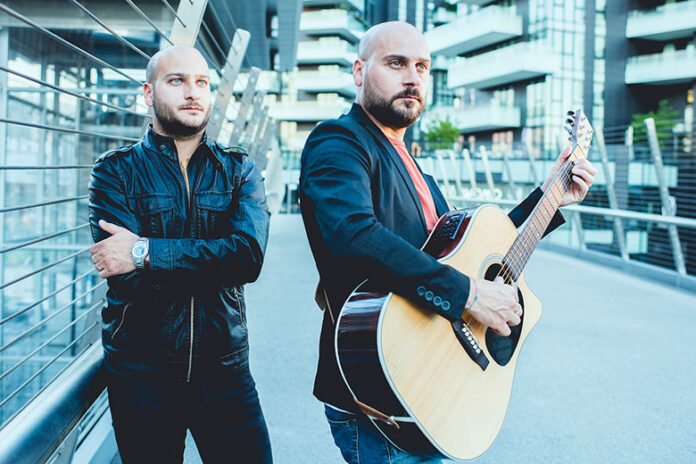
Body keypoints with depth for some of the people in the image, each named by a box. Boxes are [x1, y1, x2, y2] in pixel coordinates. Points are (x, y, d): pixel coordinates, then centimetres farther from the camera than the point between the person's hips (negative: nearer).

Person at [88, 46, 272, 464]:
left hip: (225, 368, 1)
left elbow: (250, 255, -15)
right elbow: (127, 278, -15)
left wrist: (145, 252, -18)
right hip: (141, 372, -1)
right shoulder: (116, 171, 0)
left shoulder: (240, 170, 4)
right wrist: (211, 263, -13)